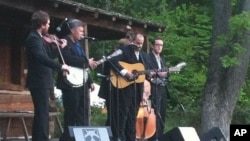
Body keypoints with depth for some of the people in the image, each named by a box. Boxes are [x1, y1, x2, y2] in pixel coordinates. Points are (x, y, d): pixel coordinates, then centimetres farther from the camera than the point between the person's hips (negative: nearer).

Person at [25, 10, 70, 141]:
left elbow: (48, 55, 24)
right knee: (42, 114, -12)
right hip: (39, 82, -11)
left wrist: (60, 47, 17)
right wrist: (60, 66, -33)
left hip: (41, 82, 11)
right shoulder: (33, 38, -17)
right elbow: (42, 58, -32)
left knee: (41, 114, 14)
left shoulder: (38, 38, 16)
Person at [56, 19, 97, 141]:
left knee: (83, 114, 7)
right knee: (71, 114, -5)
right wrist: (87, 62, -21)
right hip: (71, 83, -9)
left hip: (82, 83, 9)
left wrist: (90, 81, 16)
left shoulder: (78, 44, 19)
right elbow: (68, 59, -25)